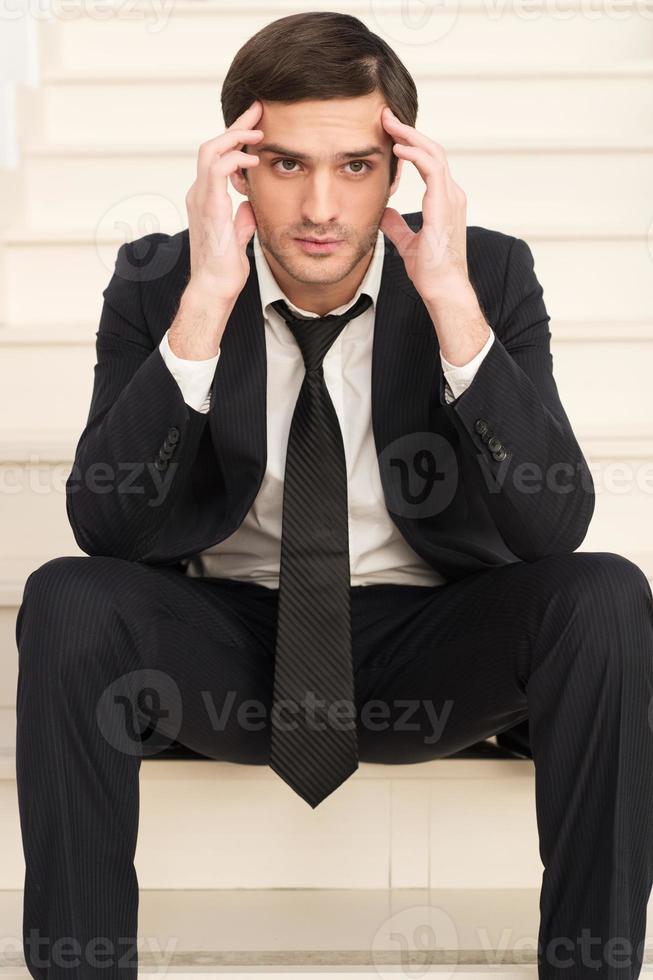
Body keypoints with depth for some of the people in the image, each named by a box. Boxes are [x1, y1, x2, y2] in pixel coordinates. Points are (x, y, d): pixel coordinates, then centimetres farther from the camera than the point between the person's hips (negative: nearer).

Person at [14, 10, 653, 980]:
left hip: (423, 647, 0)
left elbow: (556, 525, -19)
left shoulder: (490, 272, -8)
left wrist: (451, 301, -30)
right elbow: (105, 524, -19)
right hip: (225, 647, 0)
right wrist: (204, 302, -29)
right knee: (67, 600, -29)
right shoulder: (156, 281, -8)